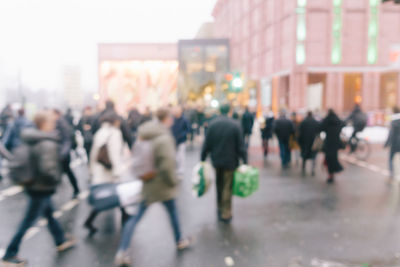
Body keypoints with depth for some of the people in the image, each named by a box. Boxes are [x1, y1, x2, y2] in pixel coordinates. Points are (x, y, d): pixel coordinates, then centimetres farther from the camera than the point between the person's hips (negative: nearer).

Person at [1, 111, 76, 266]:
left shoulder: (32, 140, 1)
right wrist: (57, 179, -16)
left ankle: (61, 241, 42)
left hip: (34, 185, 9)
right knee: (28, 222, 6)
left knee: (49, 214, 23)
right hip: (42, 189, -9)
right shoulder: (48, 144, -25)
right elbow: (48, 169, -34)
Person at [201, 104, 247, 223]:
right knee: (227, 187, 4)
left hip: (216, 161, 3)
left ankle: (220, 209, 33)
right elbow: (241, 145, -9)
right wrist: (245, 161, -4)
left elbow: (207, 144, -1)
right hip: (230, 161, -3)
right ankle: (226, 214, 7)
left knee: (219, 185, 19)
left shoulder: (213, 124, -2)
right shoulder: (236, 125, -10)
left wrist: (202, 159, 6)